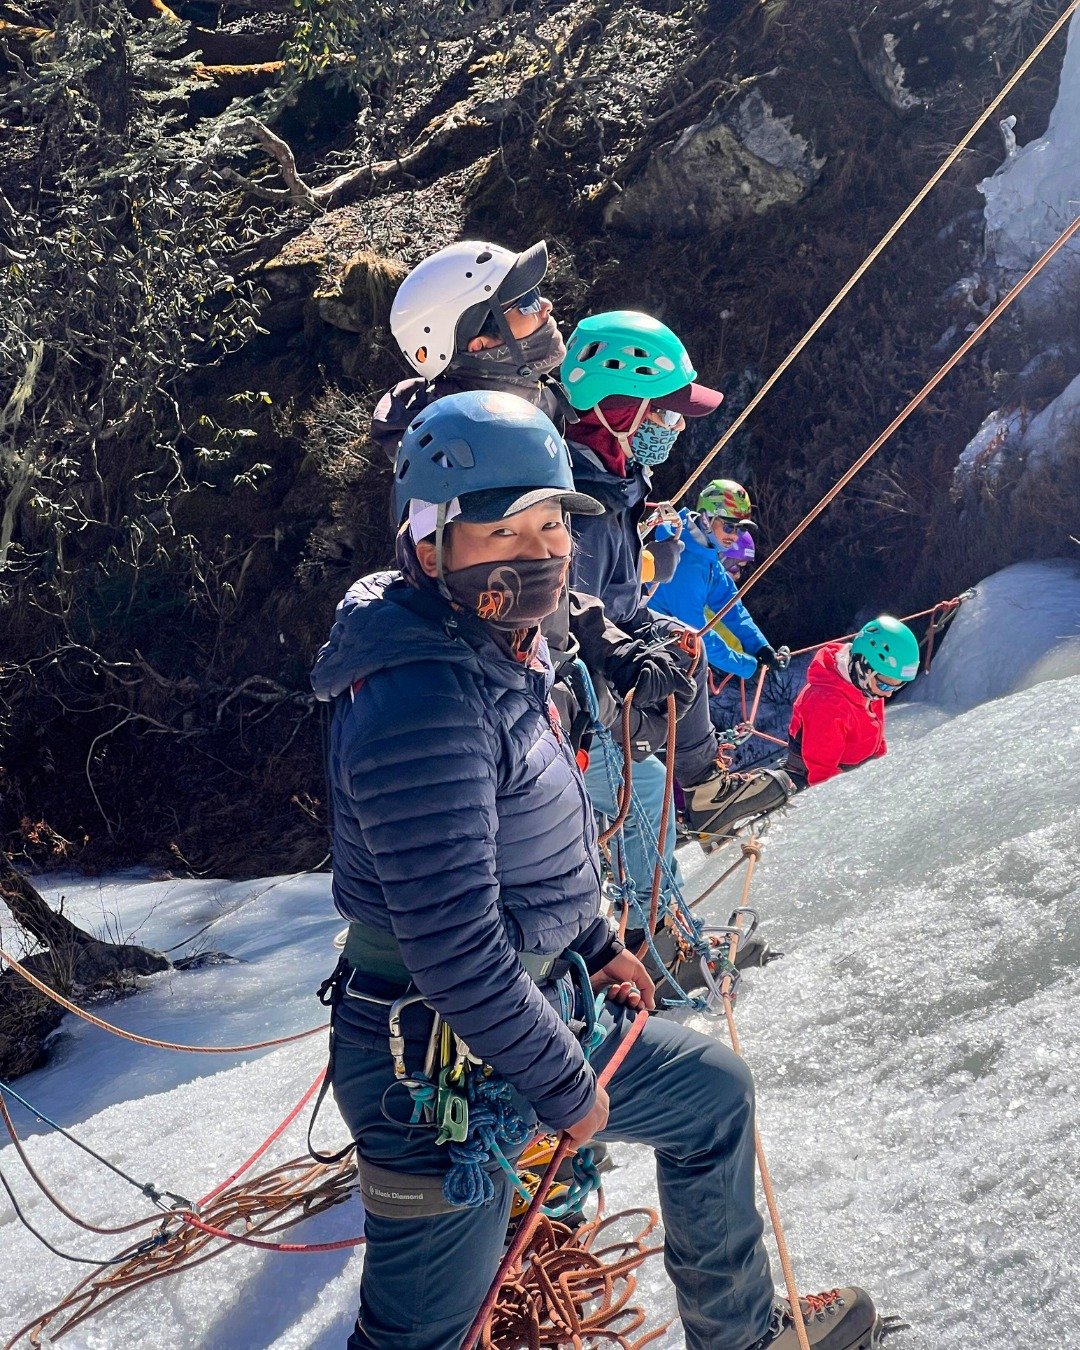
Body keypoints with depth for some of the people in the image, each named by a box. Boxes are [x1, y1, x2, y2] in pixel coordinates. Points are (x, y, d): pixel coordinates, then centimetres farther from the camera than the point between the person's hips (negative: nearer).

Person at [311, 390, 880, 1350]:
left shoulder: (500, 657, 5)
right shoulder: (422, 702, -29)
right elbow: (455, 947, -30)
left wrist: (597, 945, 19)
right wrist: (564, 1084, -18)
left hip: (518, 1014, 10)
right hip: (448, 1072, -10)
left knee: (715, 1091, 22)